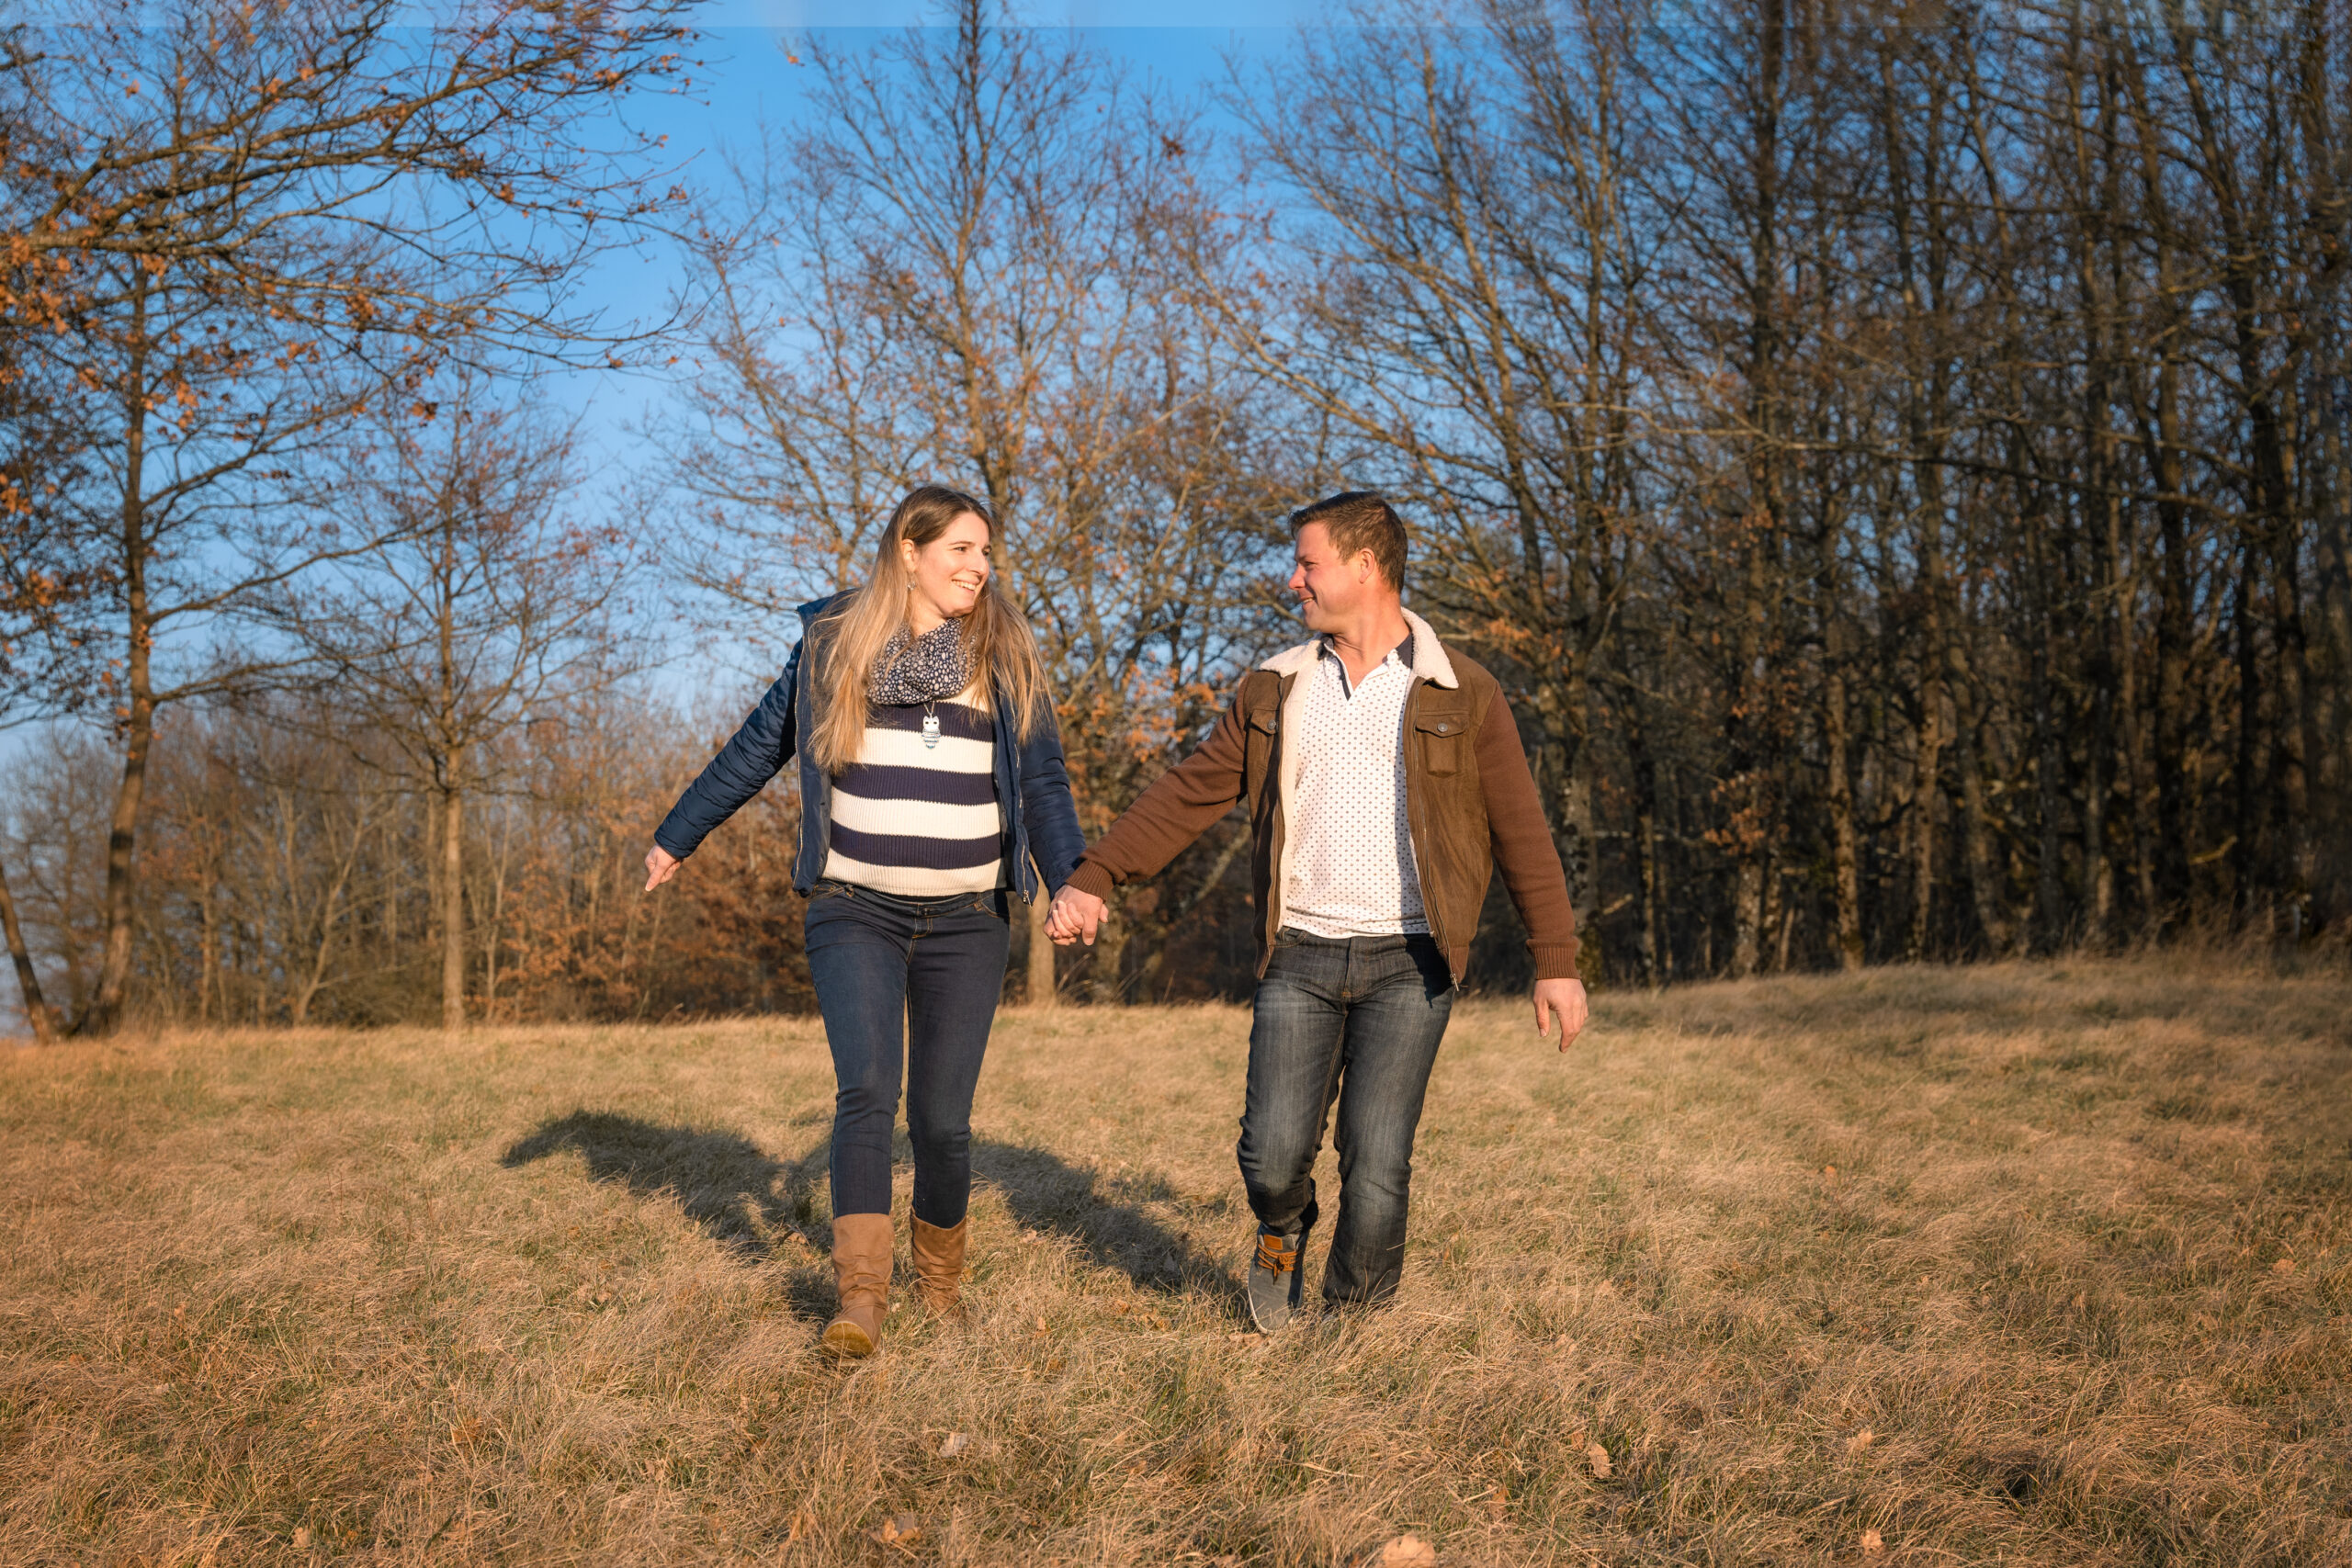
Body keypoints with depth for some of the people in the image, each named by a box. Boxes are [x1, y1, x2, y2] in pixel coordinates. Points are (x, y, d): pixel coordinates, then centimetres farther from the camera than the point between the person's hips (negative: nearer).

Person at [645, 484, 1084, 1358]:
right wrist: (675, 837, 21)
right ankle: (860, 1298, -15)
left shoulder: (1005, 657, 6)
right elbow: (757, 750, 15)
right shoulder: (832, 643, 5)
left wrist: (1070, 881, -11)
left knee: (942, 1118, 2)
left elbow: (1043, 782, 5)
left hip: (965, 924, 1)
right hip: (854, 914, -1)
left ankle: (940, 1277, 26)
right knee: (866, 1091, -18)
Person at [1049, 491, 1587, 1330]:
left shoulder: (1463, 696, 2)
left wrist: (1556, 963, -1)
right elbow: (1188, 792, 11)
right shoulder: (1275, 690, 11)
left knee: (1376, 1161, -5)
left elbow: (1522, 833, 2)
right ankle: (1282, 1238, 31)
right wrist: (1095, 877, 2)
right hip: (1299, 953, 2)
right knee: (1273, 1150, -4)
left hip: (1407, 960, -2)